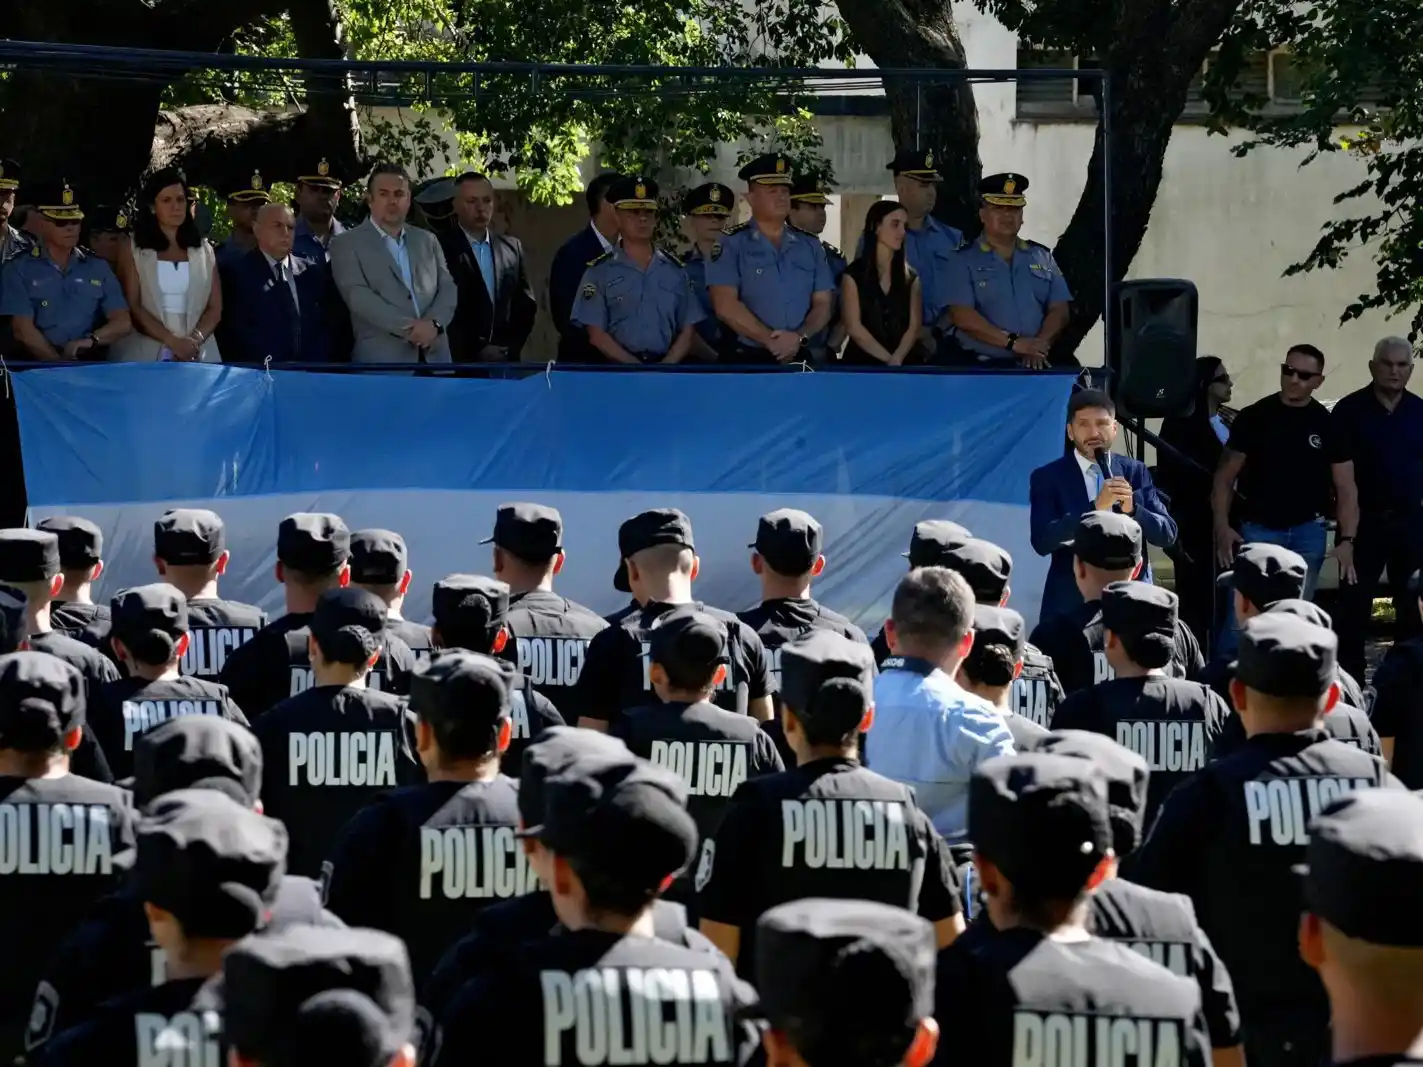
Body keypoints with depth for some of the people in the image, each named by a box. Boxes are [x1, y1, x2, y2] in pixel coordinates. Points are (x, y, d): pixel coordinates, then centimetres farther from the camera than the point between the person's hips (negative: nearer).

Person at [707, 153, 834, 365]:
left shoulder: (811, 247, 13)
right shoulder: (731, 245, 0)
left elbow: (822, 305, 8)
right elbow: (726, 306, -11)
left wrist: (800, 336, -13)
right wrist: (769, 339, -17)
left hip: (799, 362, 4)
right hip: (748, 362, -4)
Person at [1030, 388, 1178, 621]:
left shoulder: (1135, 472, 9)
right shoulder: (1047, 478, 1)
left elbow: (1167, 535, 6)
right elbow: (1041, 541, -11)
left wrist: (1132, 509, -14)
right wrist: (1095, 507, -21)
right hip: (1071, 604, -2)